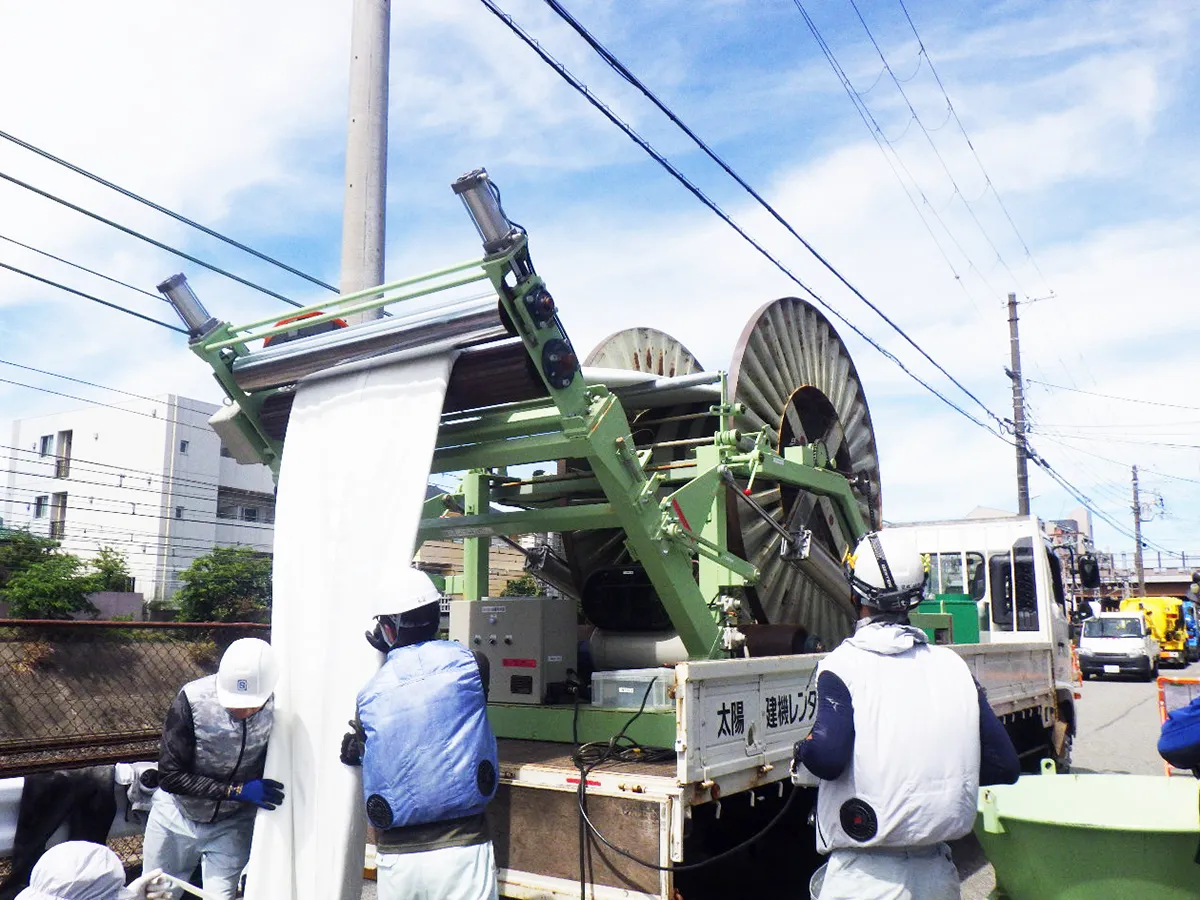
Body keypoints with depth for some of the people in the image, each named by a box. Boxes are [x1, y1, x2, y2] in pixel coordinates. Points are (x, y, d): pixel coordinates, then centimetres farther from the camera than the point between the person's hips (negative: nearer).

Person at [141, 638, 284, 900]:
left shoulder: (279, 710, -25)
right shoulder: (194, 699, -29)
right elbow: (170, 776, -23)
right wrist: (237, 790, -29)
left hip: (231, 825, 0)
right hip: (177, 817, 1)